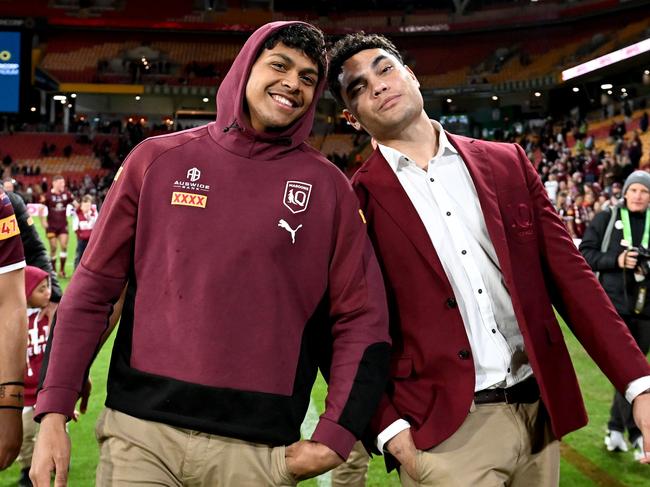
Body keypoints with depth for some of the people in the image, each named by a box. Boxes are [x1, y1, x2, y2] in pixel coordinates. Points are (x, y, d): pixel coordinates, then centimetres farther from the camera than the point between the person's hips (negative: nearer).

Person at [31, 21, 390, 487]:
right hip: (140, 431, 0)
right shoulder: (159, 159, 4)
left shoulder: (327, 186, 3)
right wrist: (53, 412, 0)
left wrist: (335, 437, -5)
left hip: (259, 448, 0)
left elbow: (362, 318, 2)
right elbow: (93, 288, 5)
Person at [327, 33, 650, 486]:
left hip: (540, 412, 4)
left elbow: (568, 271, 4)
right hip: (445, 429, -4)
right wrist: (389, 426, -13)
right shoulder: (355, 201, -3)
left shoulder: (506, 161, 6)